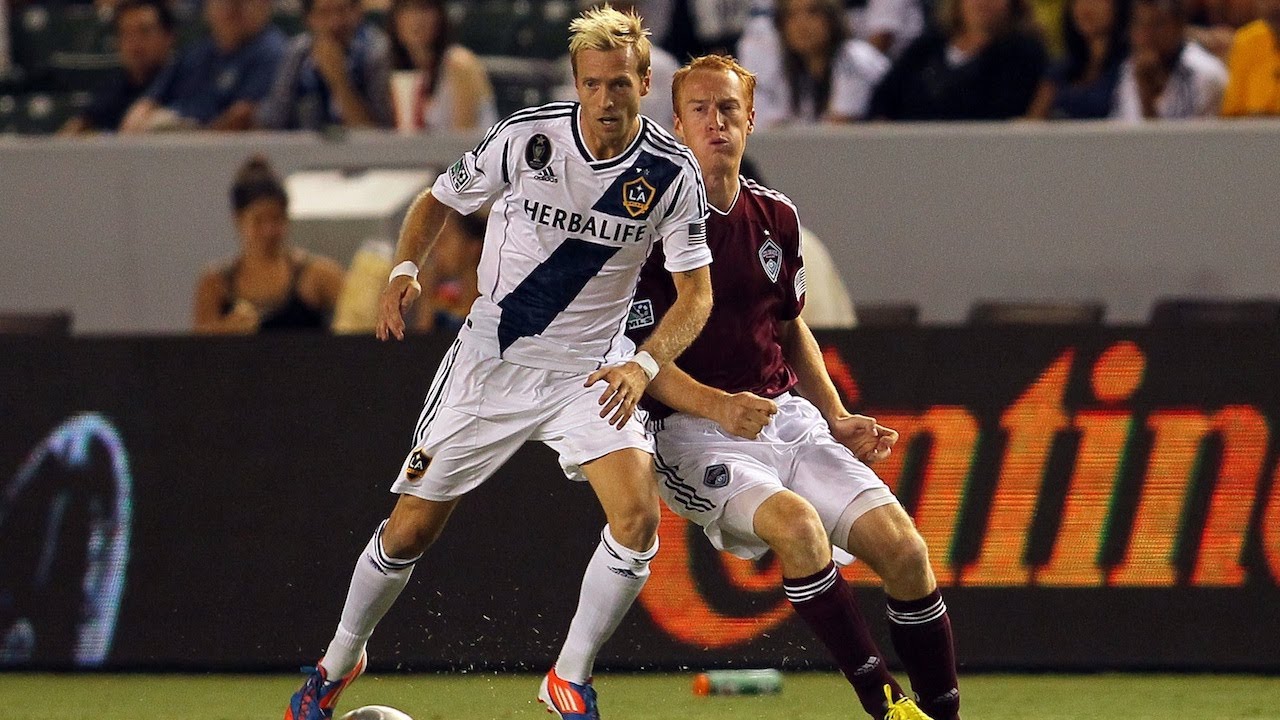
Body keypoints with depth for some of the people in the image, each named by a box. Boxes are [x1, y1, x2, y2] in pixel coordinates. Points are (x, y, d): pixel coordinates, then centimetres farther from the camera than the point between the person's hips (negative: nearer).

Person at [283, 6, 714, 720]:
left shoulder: (671, 171, -12)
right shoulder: (526, 137, -14)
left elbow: (696, 294, -7)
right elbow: (439, 201, 3)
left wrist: (643, 365, -24)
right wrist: (405, 269, -16)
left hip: (590, 371, 0)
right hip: (491, 360, 0)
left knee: (638, 514, -23)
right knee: (409, 531, 3)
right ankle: (339, 662, 30)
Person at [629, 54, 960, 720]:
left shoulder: (776, 217, 11)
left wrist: (838, 421, 13)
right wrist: (718, 407, -25)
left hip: (787, 417, 6)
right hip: (696, 434, -6)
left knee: (903, 547, -12)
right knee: (797, 521, -34)